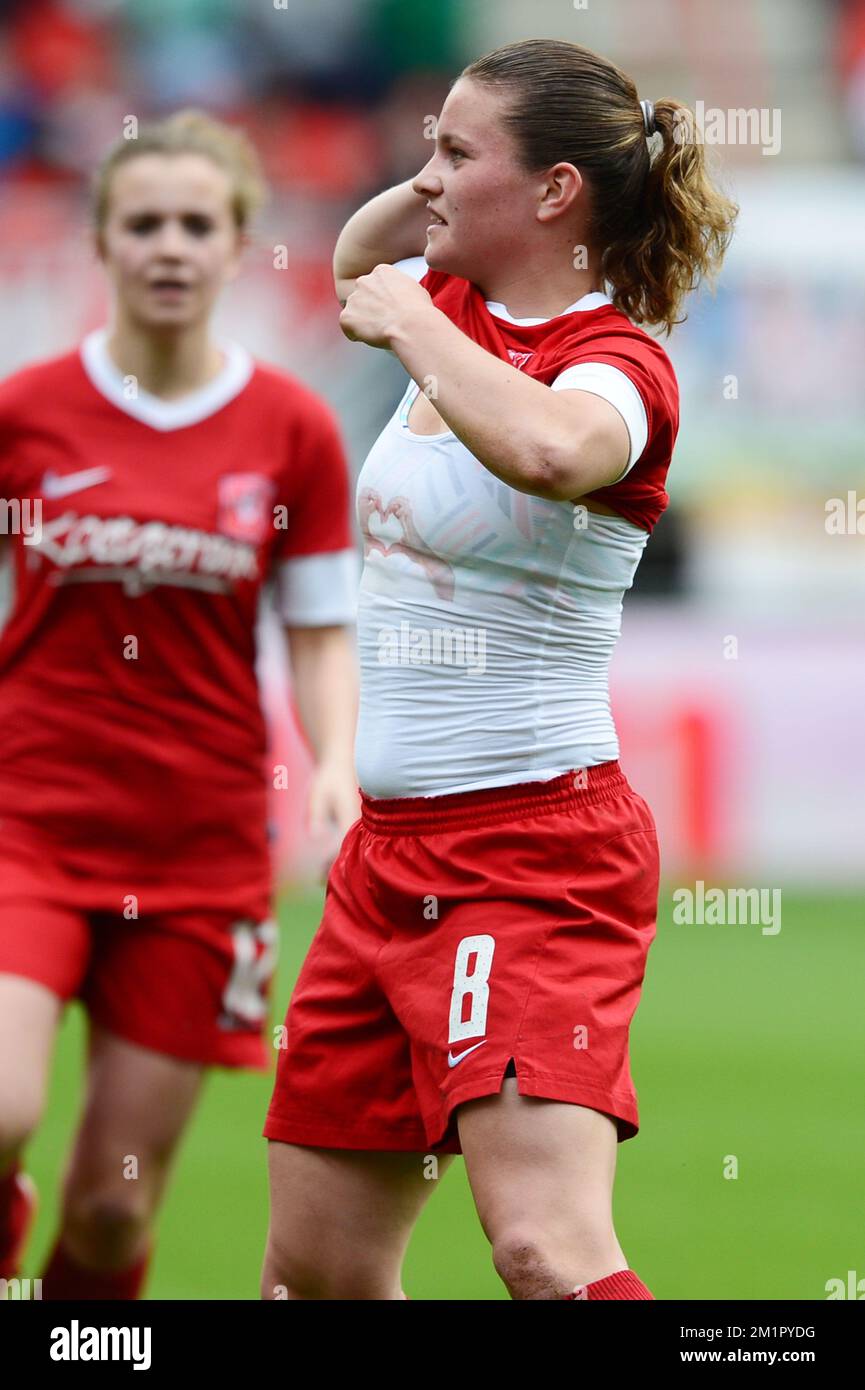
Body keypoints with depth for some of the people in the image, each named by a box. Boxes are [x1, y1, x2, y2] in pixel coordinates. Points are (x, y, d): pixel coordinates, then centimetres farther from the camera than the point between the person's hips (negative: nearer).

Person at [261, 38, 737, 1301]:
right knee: (313, 1272, 11)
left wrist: (412, 324, -22)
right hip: (389, 850, 9)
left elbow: (549, 449, -39)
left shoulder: (614, 363, -13)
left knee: (550, 1254, -25)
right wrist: (432, 186, 13)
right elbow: (357, 265, 35)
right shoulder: (467, 307, 10)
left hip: (533, 850, -9)